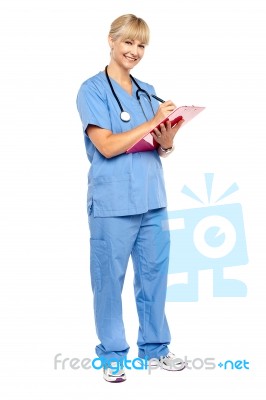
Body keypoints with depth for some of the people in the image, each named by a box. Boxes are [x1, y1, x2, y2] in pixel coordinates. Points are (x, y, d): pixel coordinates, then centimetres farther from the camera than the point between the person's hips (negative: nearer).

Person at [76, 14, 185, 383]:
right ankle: (112, 354, 17)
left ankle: (155, 346, 26)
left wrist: (167, 142, -6)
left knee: (154, 275, 11)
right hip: (113, 203, -5)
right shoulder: (92, 90, -4)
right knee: (109, 280, 3)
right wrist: (153, 122, -18)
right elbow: (107, 146, -15)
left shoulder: (147, 91, 15)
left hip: (152, 200, 6)